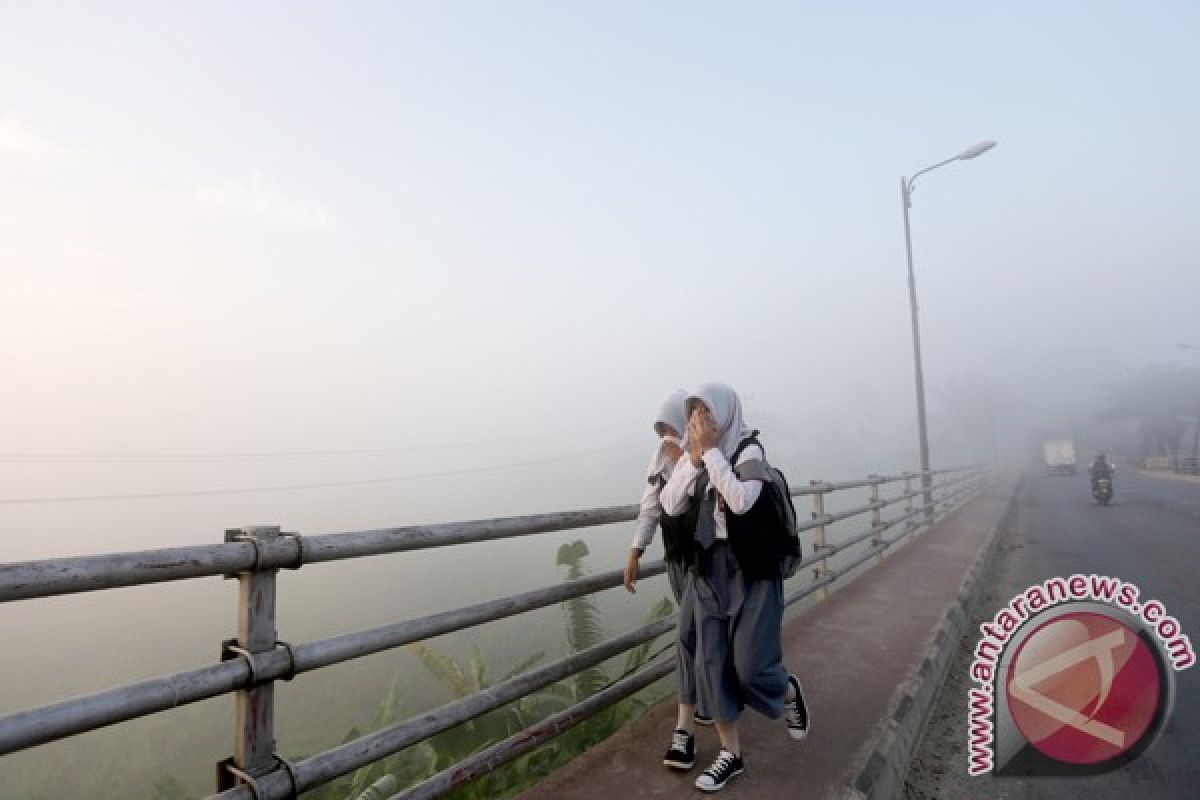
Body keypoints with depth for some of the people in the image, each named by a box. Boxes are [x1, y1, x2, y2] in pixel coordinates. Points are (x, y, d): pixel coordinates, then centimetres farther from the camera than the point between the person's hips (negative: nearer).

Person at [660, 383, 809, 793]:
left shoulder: (748, 449, -11)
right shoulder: (692, 456, 4)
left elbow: (741, 500, -28)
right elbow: (670, 506, -7)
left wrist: (712, 452, -23)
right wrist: (694, 458, -15)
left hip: (750, 568, -5)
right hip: (708, 568, 5)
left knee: (750, 664, -1)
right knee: (712, 663, 5)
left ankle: (790, 691, 34)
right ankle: (731, 752, 22)